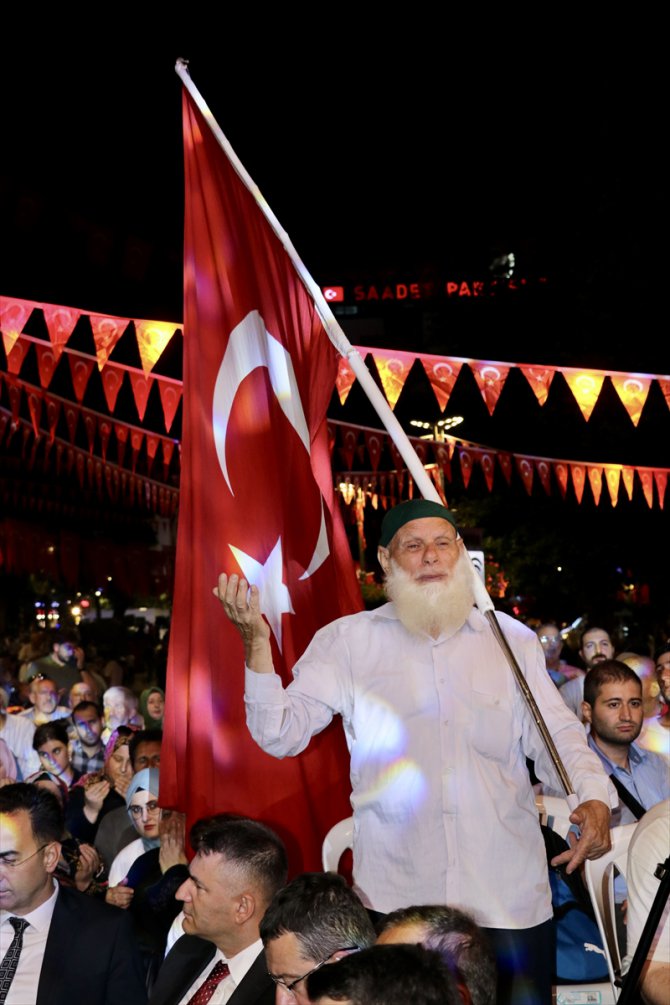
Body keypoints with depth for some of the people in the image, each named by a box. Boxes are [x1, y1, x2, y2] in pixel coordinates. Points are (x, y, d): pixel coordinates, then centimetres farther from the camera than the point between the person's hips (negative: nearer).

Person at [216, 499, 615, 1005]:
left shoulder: (512, 639, 8)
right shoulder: (346, 641, 2)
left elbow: (556, 730, 6)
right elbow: (282, 735, -3)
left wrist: (594, 796, -13)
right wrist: (257, 643, -17)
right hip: (395, 900, -1)